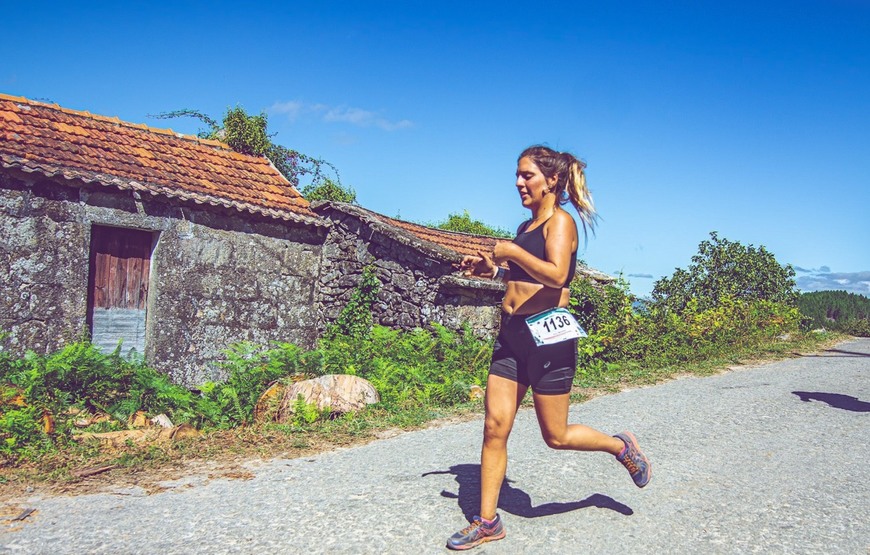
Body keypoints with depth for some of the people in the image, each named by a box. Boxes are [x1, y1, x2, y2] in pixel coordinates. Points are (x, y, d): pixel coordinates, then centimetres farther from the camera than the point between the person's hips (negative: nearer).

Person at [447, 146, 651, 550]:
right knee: (495, 427, 2)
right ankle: (487, 521, 12)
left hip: (548, 333, -8)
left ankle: (621, 446, 31)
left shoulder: (560, 220, -8)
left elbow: (556, 275, -23)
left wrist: (511, 251, -17)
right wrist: (491, 270, 15)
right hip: (512, 333, 8)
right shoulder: (526, 225, 17)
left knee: (555, 436, 4)